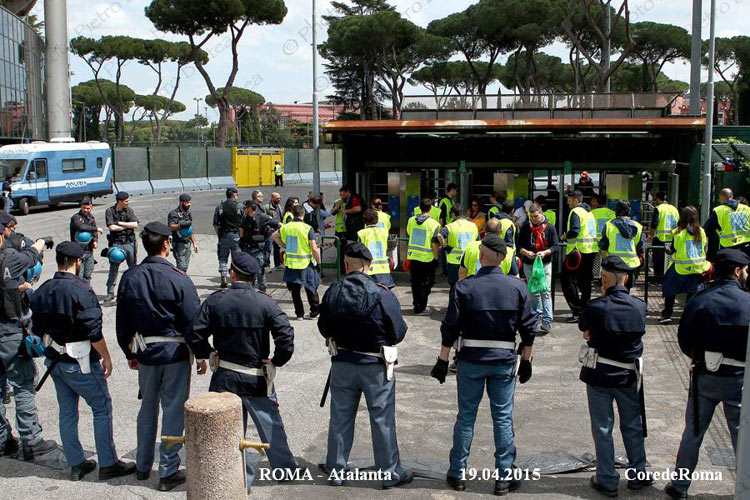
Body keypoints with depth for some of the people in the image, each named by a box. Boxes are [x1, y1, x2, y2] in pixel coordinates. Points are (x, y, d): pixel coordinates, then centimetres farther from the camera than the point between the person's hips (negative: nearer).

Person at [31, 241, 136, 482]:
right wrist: (106, 357, -10)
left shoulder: (42, 291, 3)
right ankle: (108, 464, 7)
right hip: (80, 362, -7)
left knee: (67, 412, 14)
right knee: (102, 407, 3)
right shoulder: (81, 290, -20)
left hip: (55, 360, 8)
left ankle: (76, 464, 21)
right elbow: (94, 332, -20)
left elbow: (39, 329, 10)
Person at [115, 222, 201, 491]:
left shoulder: (129, 278, -1)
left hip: (145, 353, 4)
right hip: (175, 352, -4)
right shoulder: (178, 279, -15)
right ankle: (168, 472, 10)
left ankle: (143, 465, 30)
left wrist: (129, 354, 19)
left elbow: (122, 322, 7)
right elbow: (193, 322, -11)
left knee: (147, 407, 19)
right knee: (173, 410, 5)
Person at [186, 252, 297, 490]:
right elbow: (285, 334, -17)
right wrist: (277, 361, -3)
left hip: (224, 377, 0)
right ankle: (285, 468, 29)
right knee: (270, 424, 16)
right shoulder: (265, 301, -9)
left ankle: (242, 478, 16)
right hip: (258, 378, 0)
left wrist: (209, 354, 8)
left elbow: (194, 334, -7)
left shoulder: (215, 300, -6)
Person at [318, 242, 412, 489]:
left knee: (340, 418, 15)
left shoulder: (333, 293, -10)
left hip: (342, 363, 3)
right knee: (382, 420, 10)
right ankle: (390, 473, 20)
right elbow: (398, 333, -11)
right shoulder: (382, 295, -19)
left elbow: (324, 329, 1)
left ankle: (335, 471, 26)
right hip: (376, 366, -3)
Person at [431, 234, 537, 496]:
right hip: (504, 362, 1)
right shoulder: (517, 287, -3)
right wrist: (526, 361, 10)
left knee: (466, 416, 10)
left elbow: (450, 328, -7)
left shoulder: (464, 287, -8)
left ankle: (457, 474, 18)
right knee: (503, 418, 8)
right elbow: (529, 328, 0)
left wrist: (443, 361, 2)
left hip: (471, 361, -1)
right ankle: (505, 477, 13)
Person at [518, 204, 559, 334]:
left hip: (545, 263, -3)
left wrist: (545, 252, -20)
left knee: (546, 292, -9)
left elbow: (555, 246, -2)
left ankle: (547, 321, -11)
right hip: (529, 264, 3)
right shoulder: (525, 227, 3)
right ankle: (538, 315, 26)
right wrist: (526, 252, -14)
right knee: (533, 292, 12)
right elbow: (519, 245, 6)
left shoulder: (550, 227, -2)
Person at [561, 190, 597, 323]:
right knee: (585, 281, 14)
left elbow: (574, 231, -22)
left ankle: (577, 312, -8)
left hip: (578, 251, -9)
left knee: (568, 280, -3)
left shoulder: (575, 212, -10)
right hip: (591, 251, 9)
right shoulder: (589, 212, 18)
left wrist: (565, 236, -4)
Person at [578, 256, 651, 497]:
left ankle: (607, 481, 16)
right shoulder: (639, 306, -8)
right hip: (629, 375, 3)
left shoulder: (594, 307, -17)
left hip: (599, 375, -3)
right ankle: (638, 475, 29)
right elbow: (638, 332, 7)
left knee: (603, 429, 9)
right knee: (633, 426, 19)